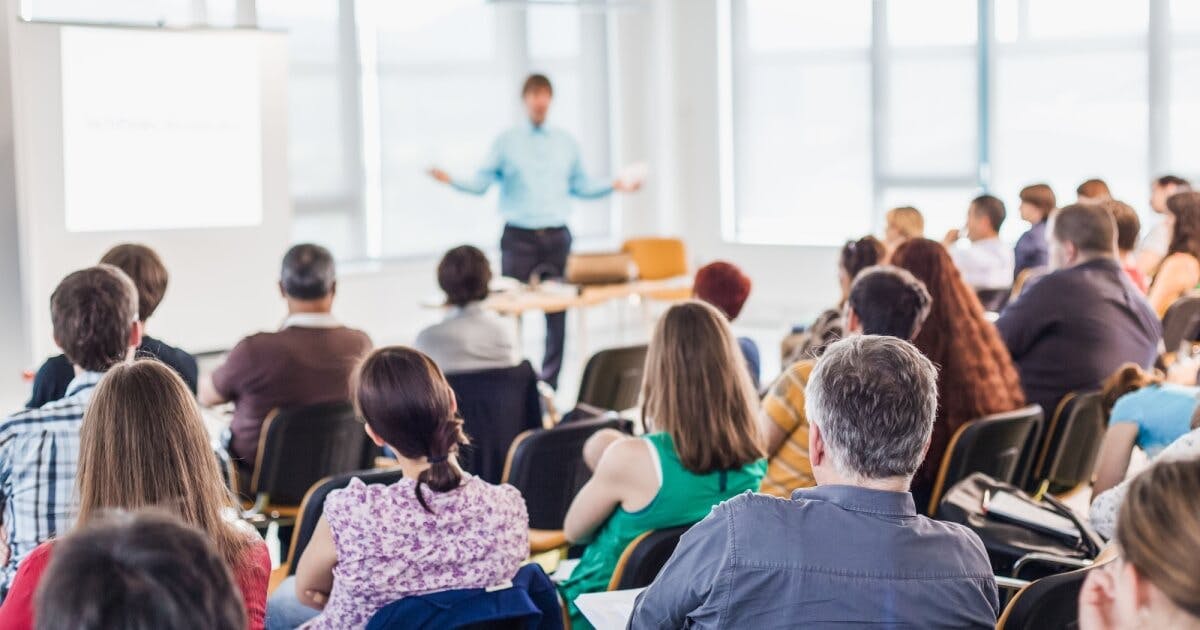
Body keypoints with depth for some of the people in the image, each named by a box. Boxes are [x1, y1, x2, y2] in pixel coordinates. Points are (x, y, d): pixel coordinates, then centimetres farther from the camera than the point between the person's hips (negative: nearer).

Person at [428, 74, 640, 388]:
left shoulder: (566, 142, 12)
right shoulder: (506, 142, 4)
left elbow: (580, 185, 16)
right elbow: (481, 183, -1)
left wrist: (614, 186, 6)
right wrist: (451, 180, -17)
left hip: (557, 237, 3)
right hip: (519, 237, -2)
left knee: (557, 311, 3)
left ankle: (550, 382, 10)